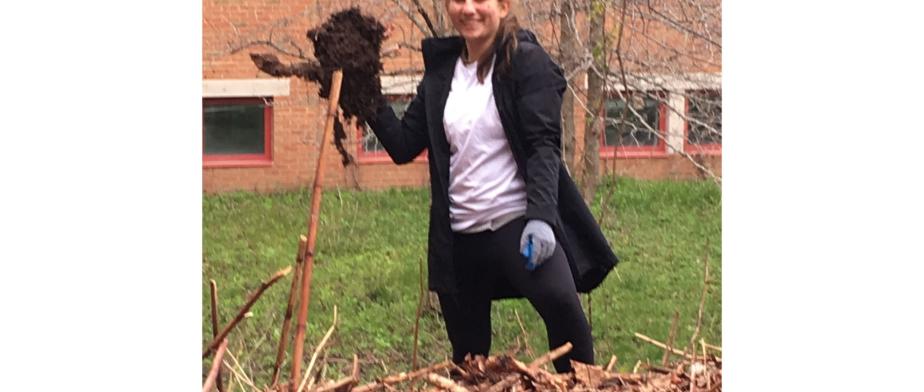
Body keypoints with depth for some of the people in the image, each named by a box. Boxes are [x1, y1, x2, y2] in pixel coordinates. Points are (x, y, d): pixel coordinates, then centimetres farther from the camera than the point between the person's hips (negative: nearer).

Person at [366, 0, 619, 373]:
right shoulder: (441, 70, 11)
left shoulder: (526, 62, -4)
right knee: (467, 355, 10)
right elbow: (403, 146, 11)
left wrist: (541, 216, -25)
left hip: (518, 223, -5)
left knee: (560, 302, -30)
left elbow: (544, 145, -12)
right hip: (459, 237, 5)